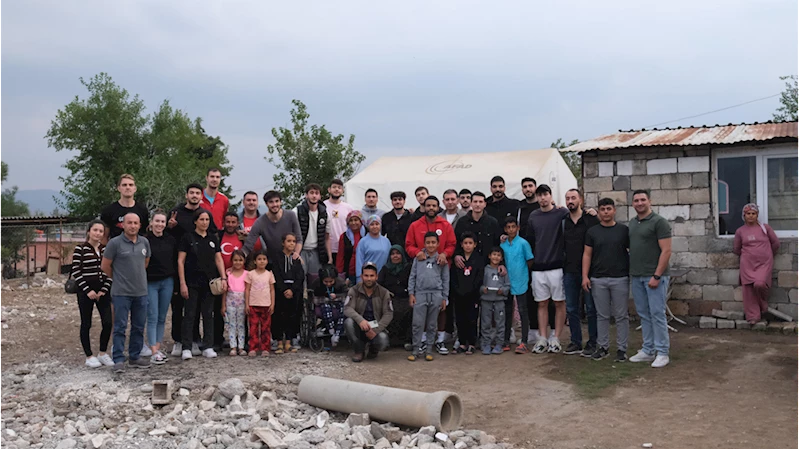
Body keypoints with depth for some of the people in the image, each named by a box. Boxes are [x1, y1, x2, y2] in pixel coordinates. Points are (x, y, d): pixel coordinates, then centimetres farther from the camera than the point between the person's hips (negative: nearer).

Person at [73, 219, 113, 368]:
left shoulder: (105, 249, 8)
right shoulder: (80, 249, -5)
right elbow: (75, 272, -9)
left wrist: (104, 289, -3)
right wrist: (87, 290, -14)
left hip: (102, 291, 4)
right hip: (85, 291, -4)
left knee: (107, 323, -2)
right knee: (86, 324, 4)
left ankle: (102, 353, 15)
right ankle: (89, 356, 15)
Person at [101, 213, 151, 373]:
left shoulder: (144, 242, 6)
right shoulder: (115, 243, -7)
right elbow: (105, 266, 0)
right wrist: (118, 278, 10)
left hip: (141, 292, 5)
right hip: (121, 292, -5)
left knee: (139, 327, 11)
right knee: (120, 327, -1)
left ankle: (135, 357, 23)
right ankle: (119, 360, 5)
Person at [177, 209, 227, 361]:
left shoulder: (213, 238, 11)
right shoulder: (188, 237, -1)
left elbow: (218, 259, 11)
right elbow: (180, 261, -3)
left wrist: (223, 278, -1)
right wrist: (182, 283, -10)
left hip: (209, 283, 4)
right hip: (192, 283, -4)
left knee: (208, 314, 6)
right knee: (190, 314, -1)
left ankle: (208, 347, 12)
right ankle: (186, 348, 5)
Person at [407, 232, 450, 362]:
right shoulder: (418, 258, 7)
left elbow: (446, 279, 9)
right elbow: (412, 277, 8)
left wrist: (444, 298, 6)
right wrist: (411, 293, 1)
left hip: (436, 295, 0)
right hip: (420, 294, 0)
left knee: (432, 325, 7)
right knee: (418, 324, -3)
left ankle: (429, 350, 15)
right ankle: (416, 350, 4)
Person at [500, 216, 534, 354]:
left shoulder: (523, 243, -8)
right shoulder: (502, 245, 4)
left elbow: (530, 261, -2)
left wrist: (523, 274, 4)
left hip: (520, 283, -5)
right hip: (506, 283, 5)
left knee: (523, 311, -1)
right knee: (507, 312, 12)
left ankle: (523, 342, 4)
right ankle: (506, 341, 21)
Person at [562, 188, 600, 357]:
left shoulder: (591, 220, -4)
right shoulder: (563, 222, 8)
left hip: (588, 271, -4)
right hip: (569, 271, 4)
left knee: (591, 308, 3)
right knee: (571, 309, 9)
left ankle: (592, 343, 12)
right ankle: (576, 342, 19)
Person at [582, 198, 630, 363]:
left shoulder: (624, 230, 2)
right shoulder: (592, 231, 6)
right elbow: (587, 254, 5)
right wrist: (585, 276, -3)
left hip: (620, 279, -1)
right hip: (598, 279, 2)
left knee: (621, 316, 3)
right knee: (602, 315, 8)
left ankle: (621, 349, 11)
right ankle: (602, 347, 17)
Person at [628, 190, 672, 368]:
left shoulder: (658, 221, -8)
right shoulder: (632, 223, 14)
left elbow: (666, 250, -12)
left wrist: (657, 276, -17)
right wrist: (631, 272, 12)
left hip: (654, 277, -7)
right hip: (636, 277, 7)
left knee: (657, 314, -4)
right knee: (643, 314, 11)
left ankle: (662, 353, 4)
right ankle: (648, 351, 19)